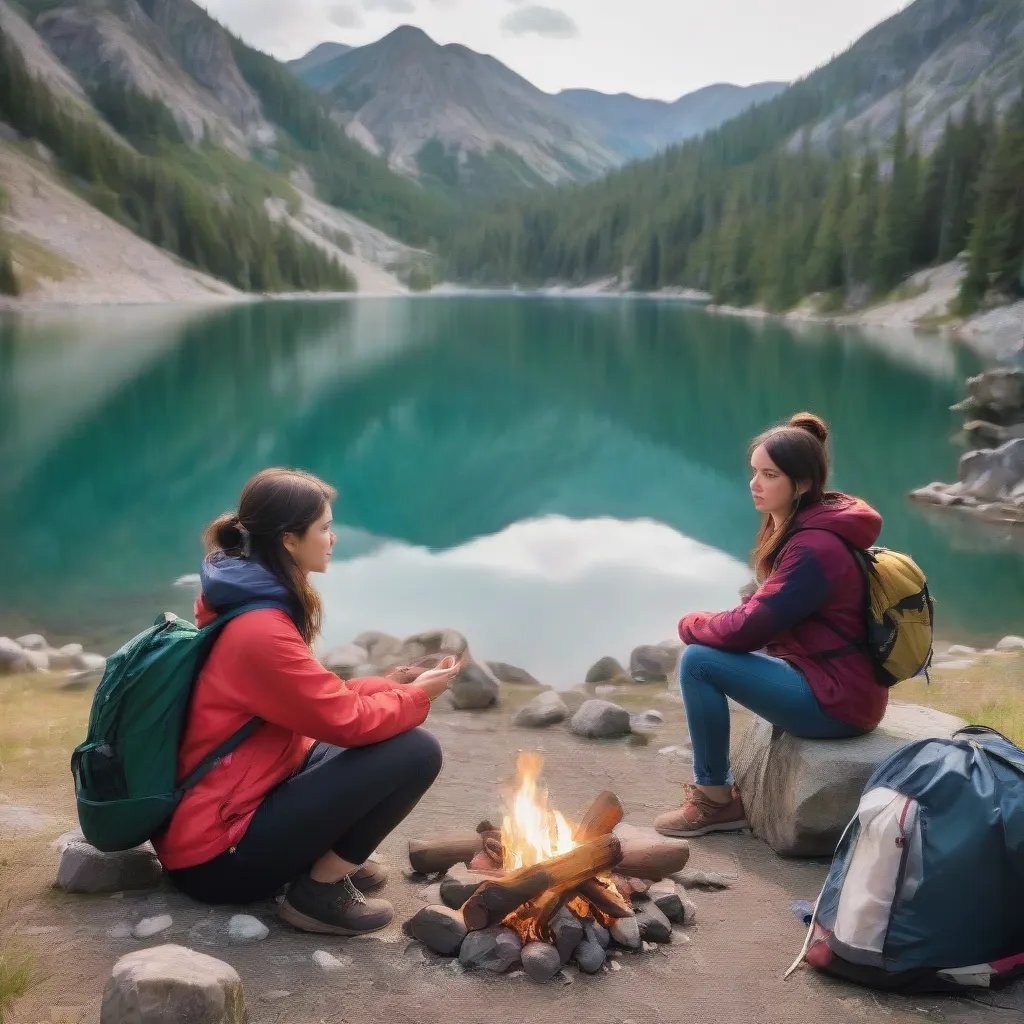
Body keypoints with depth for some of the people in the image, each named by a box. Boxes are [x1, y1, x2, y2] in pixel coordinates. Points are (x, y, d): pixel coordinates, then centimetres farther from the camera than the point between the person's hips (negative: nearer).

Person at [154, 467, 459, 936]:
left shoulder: (248, 603, 5)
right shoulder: (261, 631, -25)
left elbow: (317, 698, 12)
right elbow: (347, 721, -18)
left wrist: (388, 685, 5)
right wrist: (418, 695, -3)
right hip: (218, 852, -10)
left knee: (389, 734, 13)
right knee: (415, 750, -16)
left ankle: (330, 857, 9)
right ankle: (320, 890, -7)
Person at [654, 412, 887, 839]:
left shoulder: (814, 547, -23)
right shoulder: (799, 528, 9)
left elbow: (749, 629, -23)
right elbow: (764, 612, 15)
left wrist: (692, 623, -5)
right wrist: (712, 623, -3)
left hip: (837, 701, -10)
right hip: (827, 676, 10)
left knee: (699, 660, -15)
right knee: (712, 642, 15)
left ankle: (715, 800, 1)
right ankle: (717, 787, 22)